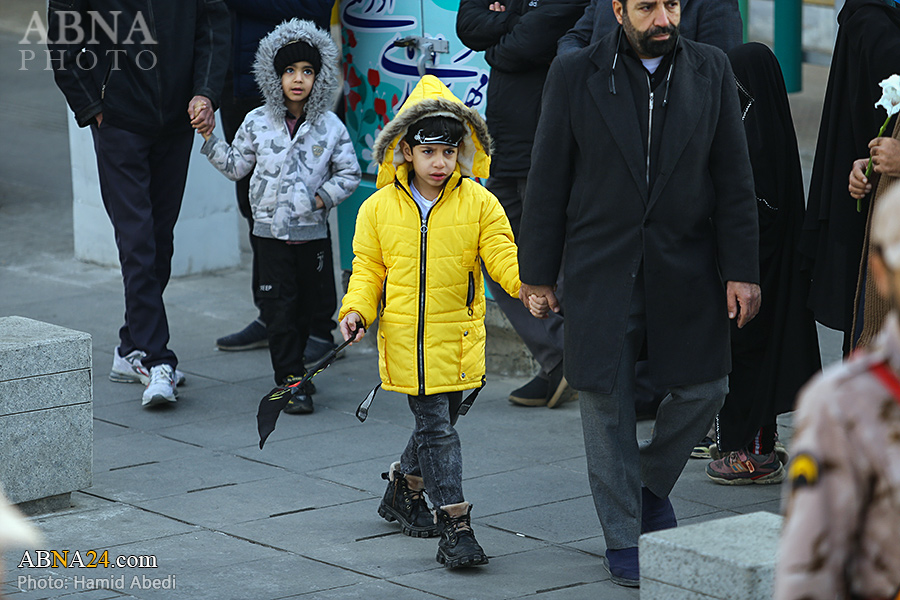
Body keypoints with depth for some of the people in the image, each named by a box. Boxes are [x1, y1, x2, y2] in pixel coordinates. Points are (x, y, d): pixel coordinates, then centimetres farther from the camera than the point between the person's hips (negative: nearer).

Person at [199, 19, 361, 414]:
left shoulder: (330, 127, 0)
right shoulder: (258, 122, 2)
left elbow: (349, 174, 5)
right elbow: (236, 166, 11)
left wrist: (322, 197, -8)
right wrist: (209, 137, 3)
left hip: (311, 229, 1)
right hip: (271, 228, -1)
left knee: (304, 304, 10)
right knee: (279, 305, -6)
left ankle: (293, 368, 25)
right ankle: (291, 383, -5)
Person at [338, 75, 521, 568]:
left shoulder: (478, 203, -2)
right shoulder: (379, 208, 0)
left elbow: (502, 257, -6)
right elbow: (368, 268, 7)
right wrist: (356, 310, -9)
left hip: (458, 338, 2)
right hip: (405, 338, -2)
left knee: (438, 422, 14)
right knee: (435, 426, -6)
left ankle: (404, 490, 40)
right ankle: (454, 526, -6)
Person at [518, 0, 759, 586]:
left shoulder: (711, 70, 1)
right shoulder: (575, 75, -4)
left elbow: (734, 178, 1)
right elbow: (549, 180, 0)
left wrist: (741, 270, -3)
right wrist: (537, 272, 1)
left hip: (686, 267, 2)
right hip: (603, 269, -2)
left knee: (703, 389, 4)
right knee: (607, 398, 2)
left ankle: (652, 483, 32)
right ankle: (623, 536, 14)